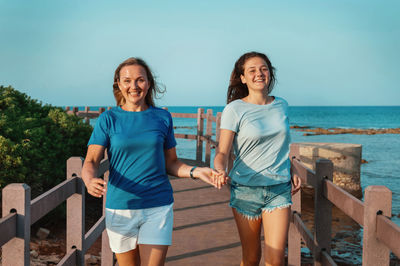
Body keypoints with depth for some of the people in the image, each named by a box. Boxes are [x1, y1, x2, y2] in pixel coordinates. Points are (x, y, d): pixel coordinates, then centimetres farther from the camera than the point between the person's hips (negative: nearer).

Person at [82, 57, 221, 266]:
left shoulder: (162, 117, 6)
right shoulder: (108, 119, 0)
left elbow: (171, 164, 11)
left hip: (158, 206, 0)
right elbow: (91, 162, -6)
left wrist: (195, 171, -8)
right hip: (120, 208, 0)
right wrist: (90, 182, -28)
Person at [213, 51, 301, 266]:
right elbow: (222, 152, -10)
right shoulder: (235, 110, -5)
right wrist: (220, 170, -31)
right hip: (246, 190, -2)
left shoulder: (281, 106, 9)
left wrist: (293, 173, 14)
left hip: (279, 189, 3)